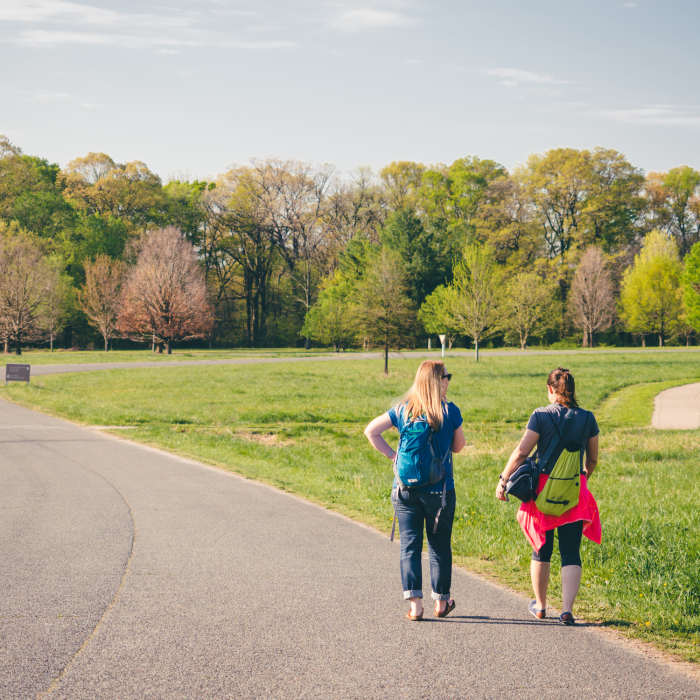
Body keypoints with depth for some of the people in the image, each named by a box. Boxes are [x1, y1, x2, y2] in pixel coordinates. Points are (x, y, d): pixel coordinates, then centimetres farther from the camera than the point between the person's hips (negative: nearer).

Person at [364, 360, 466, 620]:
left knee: (410, 545, 5)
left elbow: (371, 431, 2)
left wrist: (393, 455, 5)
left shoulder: (403, 409, 1)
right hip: (440, 489, -2)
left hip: (405, 489, 2)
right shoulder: (450, 411, -7)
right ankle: (441, 602, 21)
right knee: (439, 546, 11)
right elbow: (458, 446, 5)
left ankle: (414, 604, -2)